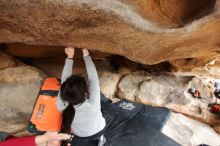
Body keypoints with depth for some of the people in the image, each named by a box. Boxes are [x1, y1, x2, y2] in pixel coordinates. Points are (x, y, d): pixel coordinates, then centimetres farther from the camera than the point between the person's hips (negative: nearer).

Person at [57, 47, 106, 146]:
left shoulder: (62, 105, -36)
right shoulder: (93, 102, -42)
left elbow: (64, 79, -26)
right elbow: (93, 76, -33)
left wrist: (70, 57, -22)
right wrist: (86, 55, -23)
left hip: (79, 137, 1)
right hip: (98, 131, -1)